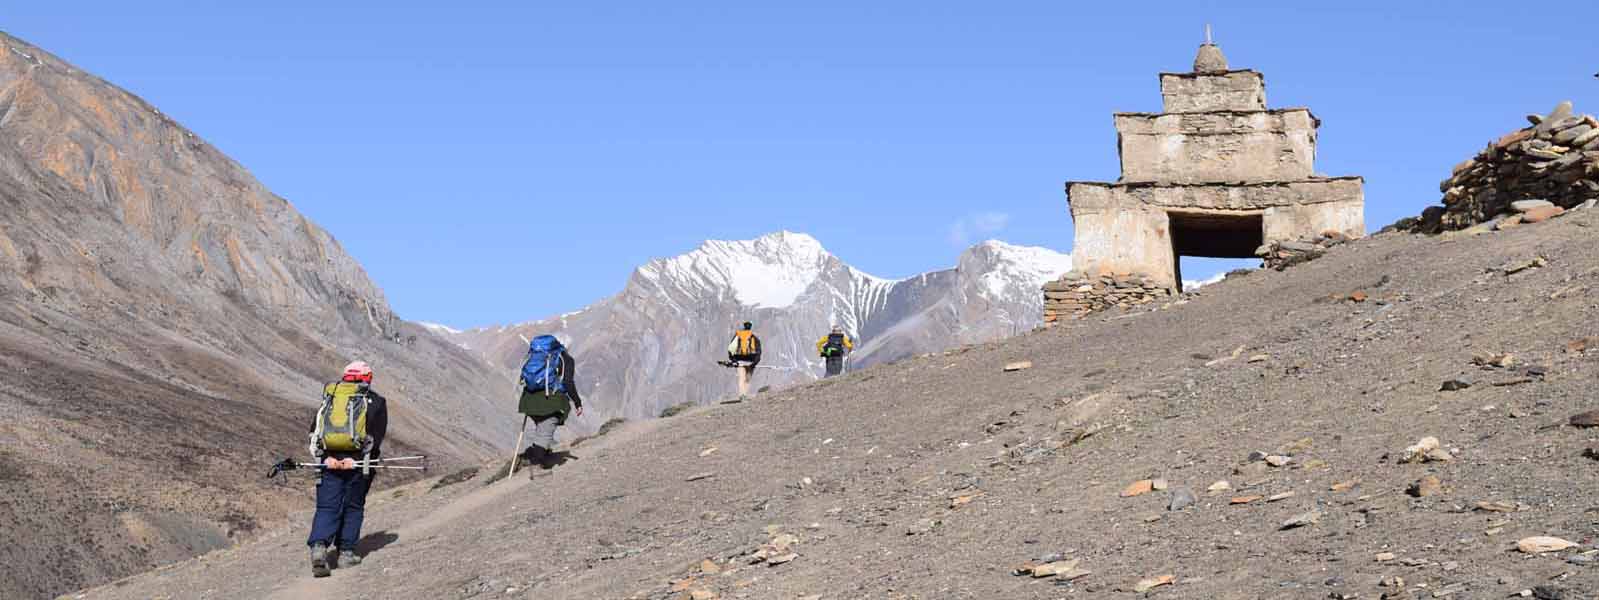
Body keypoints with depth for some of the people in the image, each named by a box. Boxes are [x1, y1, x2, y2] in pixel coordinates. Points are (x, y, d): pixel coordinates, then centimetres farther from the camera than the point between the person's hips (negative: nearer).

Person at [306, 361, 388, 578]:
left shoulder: (330, 397, 18)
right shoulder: (374, 400, 8)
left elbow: (314, 431, 7)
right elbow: (377, 434, -7)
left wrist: (326, 457, -4)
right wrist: (357, 460, -13)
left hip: (330, 459, 2)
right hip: (359, 460, -2)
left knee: (327, 507, 3)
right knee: (353, 507, 11)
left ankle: (319, 546, -18)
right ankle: (346, 553, 10)